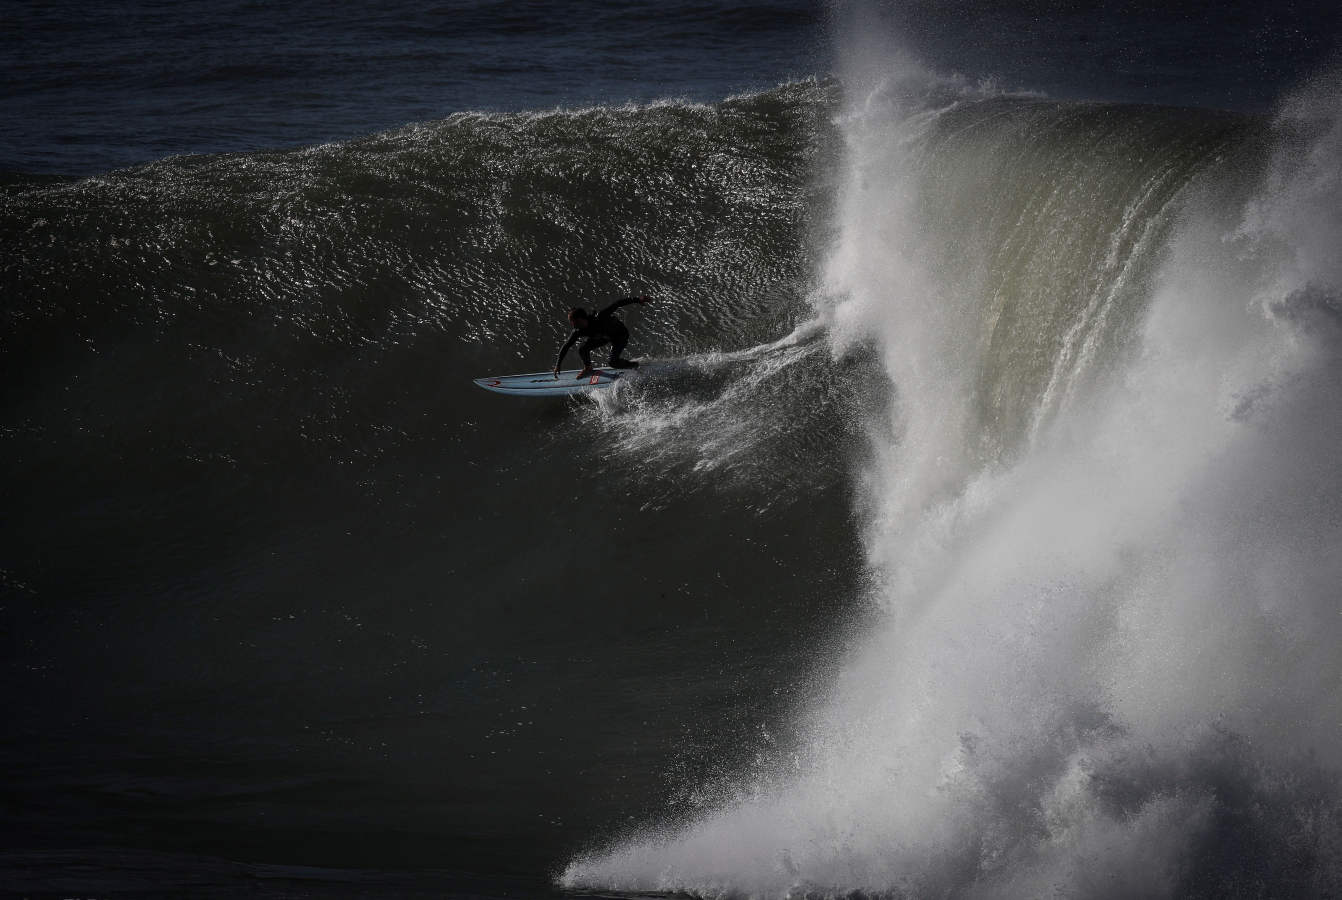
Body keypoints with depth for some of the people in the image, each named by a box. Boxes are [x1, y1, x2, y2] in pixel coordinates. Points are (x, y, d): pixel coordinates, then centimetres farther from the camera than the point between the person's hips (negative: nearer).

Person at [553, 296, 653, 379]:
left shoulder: (599, 319, -39)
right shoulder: (578, 332, -21)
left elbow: (616, 305, -38)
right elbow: (565, 347, -10)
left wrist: (637, 299, -43)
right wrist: (558, 365, -10)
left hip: (620, 335, -6)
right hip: (604, 336, 6)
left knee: (613, 362, -22)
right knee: (582, 348, -11)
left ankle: (636, 366, 6)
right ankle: (588, 368, 18)